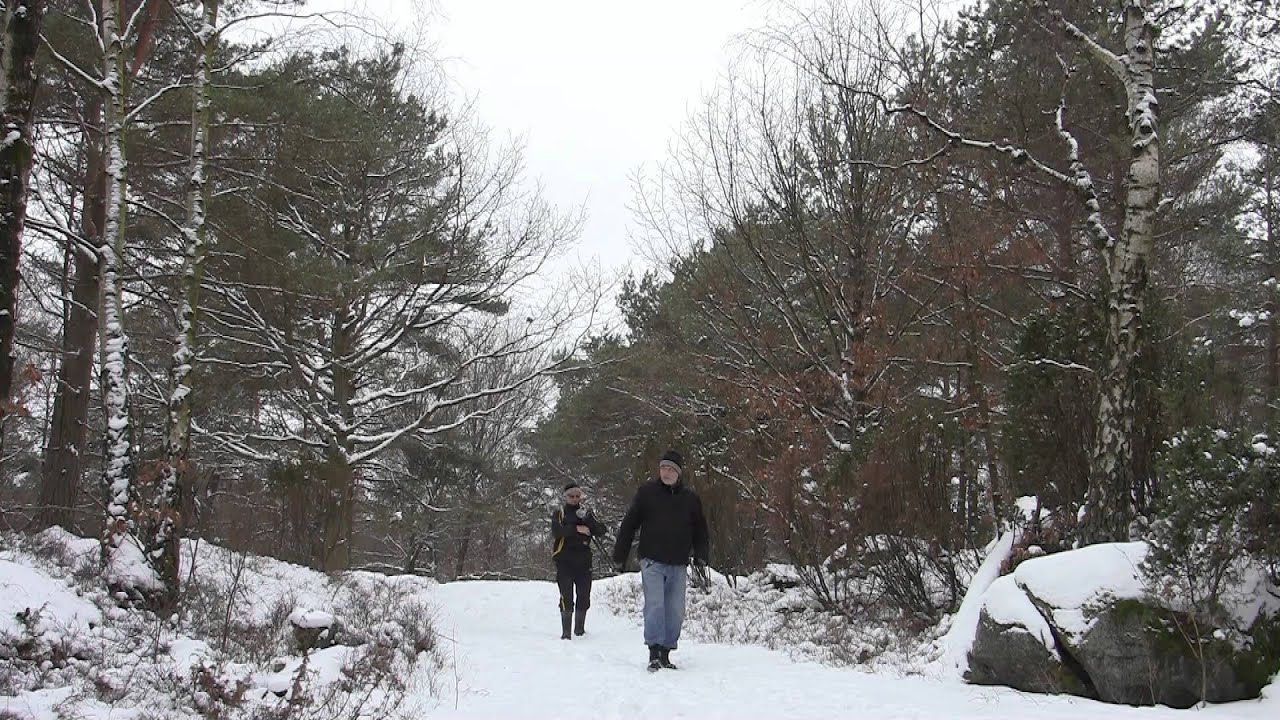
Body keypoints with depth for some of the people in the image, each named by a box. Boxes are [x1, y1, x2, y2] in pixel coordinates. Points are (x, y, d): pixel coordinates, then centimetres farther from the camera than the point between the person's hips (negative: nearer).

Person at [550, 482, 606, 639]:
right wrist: (576, 528, -20)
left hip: (583, 560, 3)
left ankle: (580, 629, 18)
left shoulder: (587, 513, 16)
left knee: (584, 596, 5)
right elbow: (556, 531, -12)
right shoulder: (559, 514, 8)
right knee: (566, 597, -10)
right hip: (564, 561, -3)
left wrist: (588, 519, -13)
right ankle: (565, 631, -7)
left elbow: (600, 531, 3)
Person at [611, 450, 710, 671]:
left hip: (678, 565, 3)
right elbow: (628, 525, 4)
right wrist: (619, 557, 3)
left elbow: (700, 530, 16)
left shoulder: (690, 498, 8)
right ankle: (654, 652, -12)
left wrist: (700, 557, 4)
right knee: (655, 605, -14)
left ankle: (666, 653, 14)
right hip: (652, 561, -3)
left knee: (675, 612, 4)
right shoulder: (647, 492, 2)